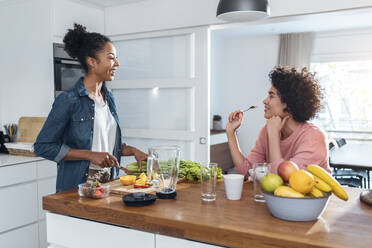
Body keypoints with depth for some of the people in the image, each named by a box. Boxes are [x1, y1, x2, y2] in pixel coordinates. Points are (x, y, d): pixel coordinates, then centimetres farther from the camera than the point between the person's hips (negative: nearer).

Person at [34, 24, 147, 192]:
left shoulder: (108, 97, 8)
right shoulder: (68, 100, -15)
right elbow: (42, 146, -16)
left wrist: (132, 150, 0)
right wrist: (90, 155, -21)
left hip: (109, 182, 7)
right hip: (76, 187, -6)